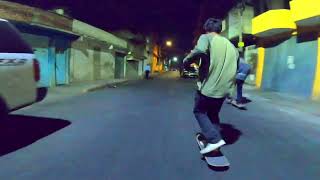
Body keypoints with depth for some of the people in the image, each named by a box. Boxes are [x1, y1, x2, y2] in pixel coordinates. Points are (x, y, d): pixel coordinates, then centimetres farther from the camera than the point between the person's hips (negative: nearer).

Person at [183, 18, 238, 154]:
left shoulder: (206, 37, -6)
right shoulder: (229, 44, 15)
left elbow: (200, 51, -28)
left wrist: (187, 61, -12)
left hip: (208, 86, -6)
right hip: (224, 88, 7)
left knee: (199, 112, 13)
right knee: (213, 114, 23)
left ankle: (214, 140, 0)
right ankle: (215, 140, 23)